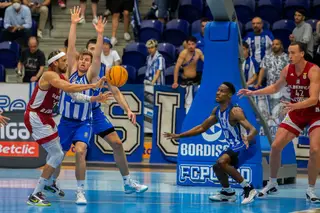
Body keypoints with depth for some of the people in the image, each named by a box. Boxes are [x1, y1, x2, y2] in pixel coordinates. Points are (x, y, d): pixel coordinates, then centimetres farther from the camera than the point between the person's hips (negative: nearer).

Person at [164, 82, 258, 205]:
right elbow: (202, 127, 15)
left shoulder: (235, 111, -23)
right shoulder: (217, 111, 3)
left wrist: (247, 138, -56)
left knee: (222, 162, -29)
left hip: (246, 146, -9)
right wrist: (179, 136, 13)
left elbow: (253, 130, -32)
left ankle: (248, 189, -23)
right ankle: (227, 193, 43)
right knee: (217, 167, 19)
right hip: (235, 146, 9)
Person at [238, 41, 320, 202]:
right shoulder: (287, 70, -6)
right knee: (275, 146, -1)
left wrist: (295, 105, -46)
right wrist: (253, 92, 6)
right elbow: (276, 88, 14)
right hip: (295, 113, 5)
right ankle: (272, 184, 17)